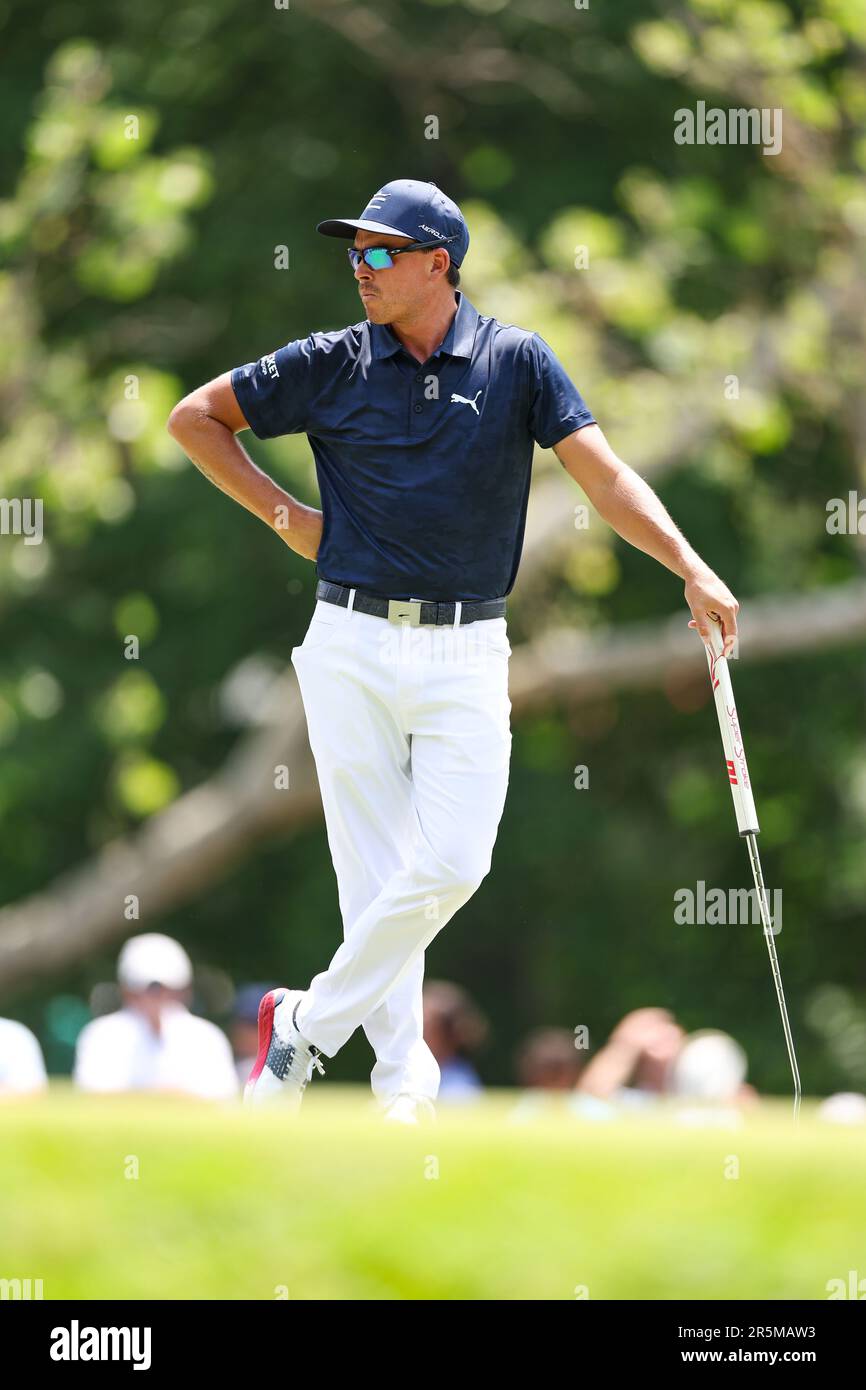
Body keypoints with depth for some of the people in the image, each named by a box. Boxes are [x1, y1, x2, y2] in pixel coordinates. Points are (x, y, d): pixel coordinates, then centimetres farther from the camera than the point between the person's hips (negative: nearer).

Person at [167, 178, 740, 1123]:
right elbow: (194, 418, 13)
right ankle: (402, 1081, 7)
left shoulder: (517, 362, 2)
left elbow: (604, 476, -6)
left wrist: (691, 569, -18)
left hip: (465, 655, 0)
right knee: (374, 871, -2)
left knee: (452, 864, -10)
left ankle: (310, 1025, 7)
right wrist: (283, 514, 5)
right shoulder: (332, 365, 3)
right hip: (353, 649, 0)